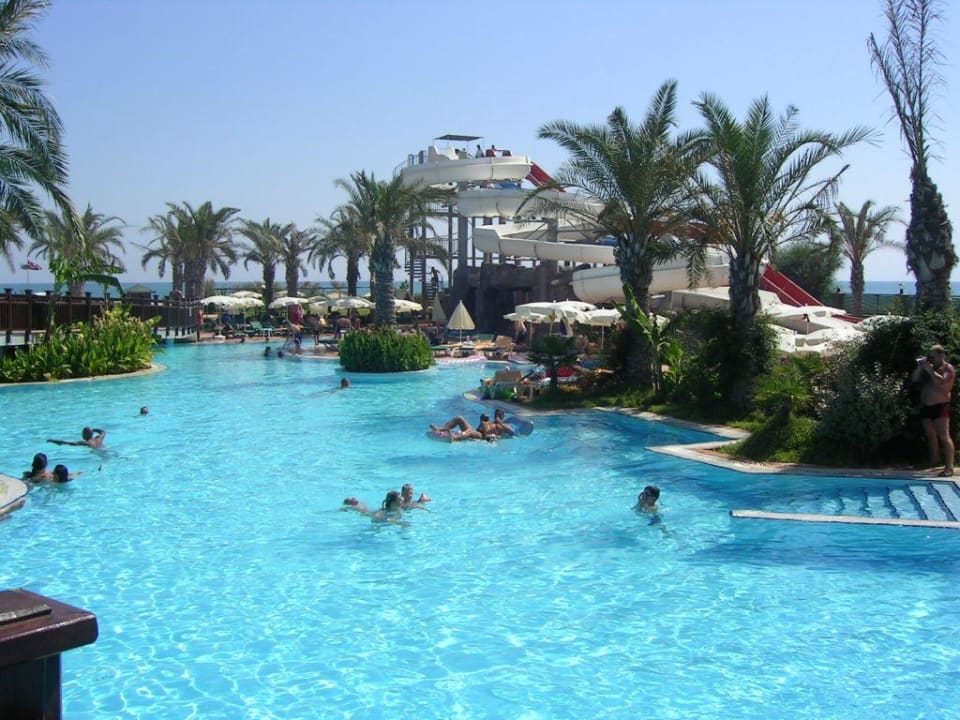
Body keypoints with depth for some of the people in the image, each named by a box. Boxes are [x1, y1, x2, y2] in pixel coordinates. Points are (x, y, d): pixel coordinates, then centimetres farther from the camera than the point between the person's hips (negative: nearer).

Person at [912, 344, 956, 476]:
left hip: (940, 407, -7)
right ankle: (933, 463, 26)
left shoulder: (948, 368, -4)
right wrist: (920, 367, 0)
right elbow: (914, 379, 12)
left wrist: (930, 370, -16)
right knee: (931, 436, 14)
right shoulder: (928, 368, 17)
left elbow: (942, 382, -21)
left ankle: (949, 467, -14)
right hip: (925, 407, 7)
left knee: (943, 436, -11)